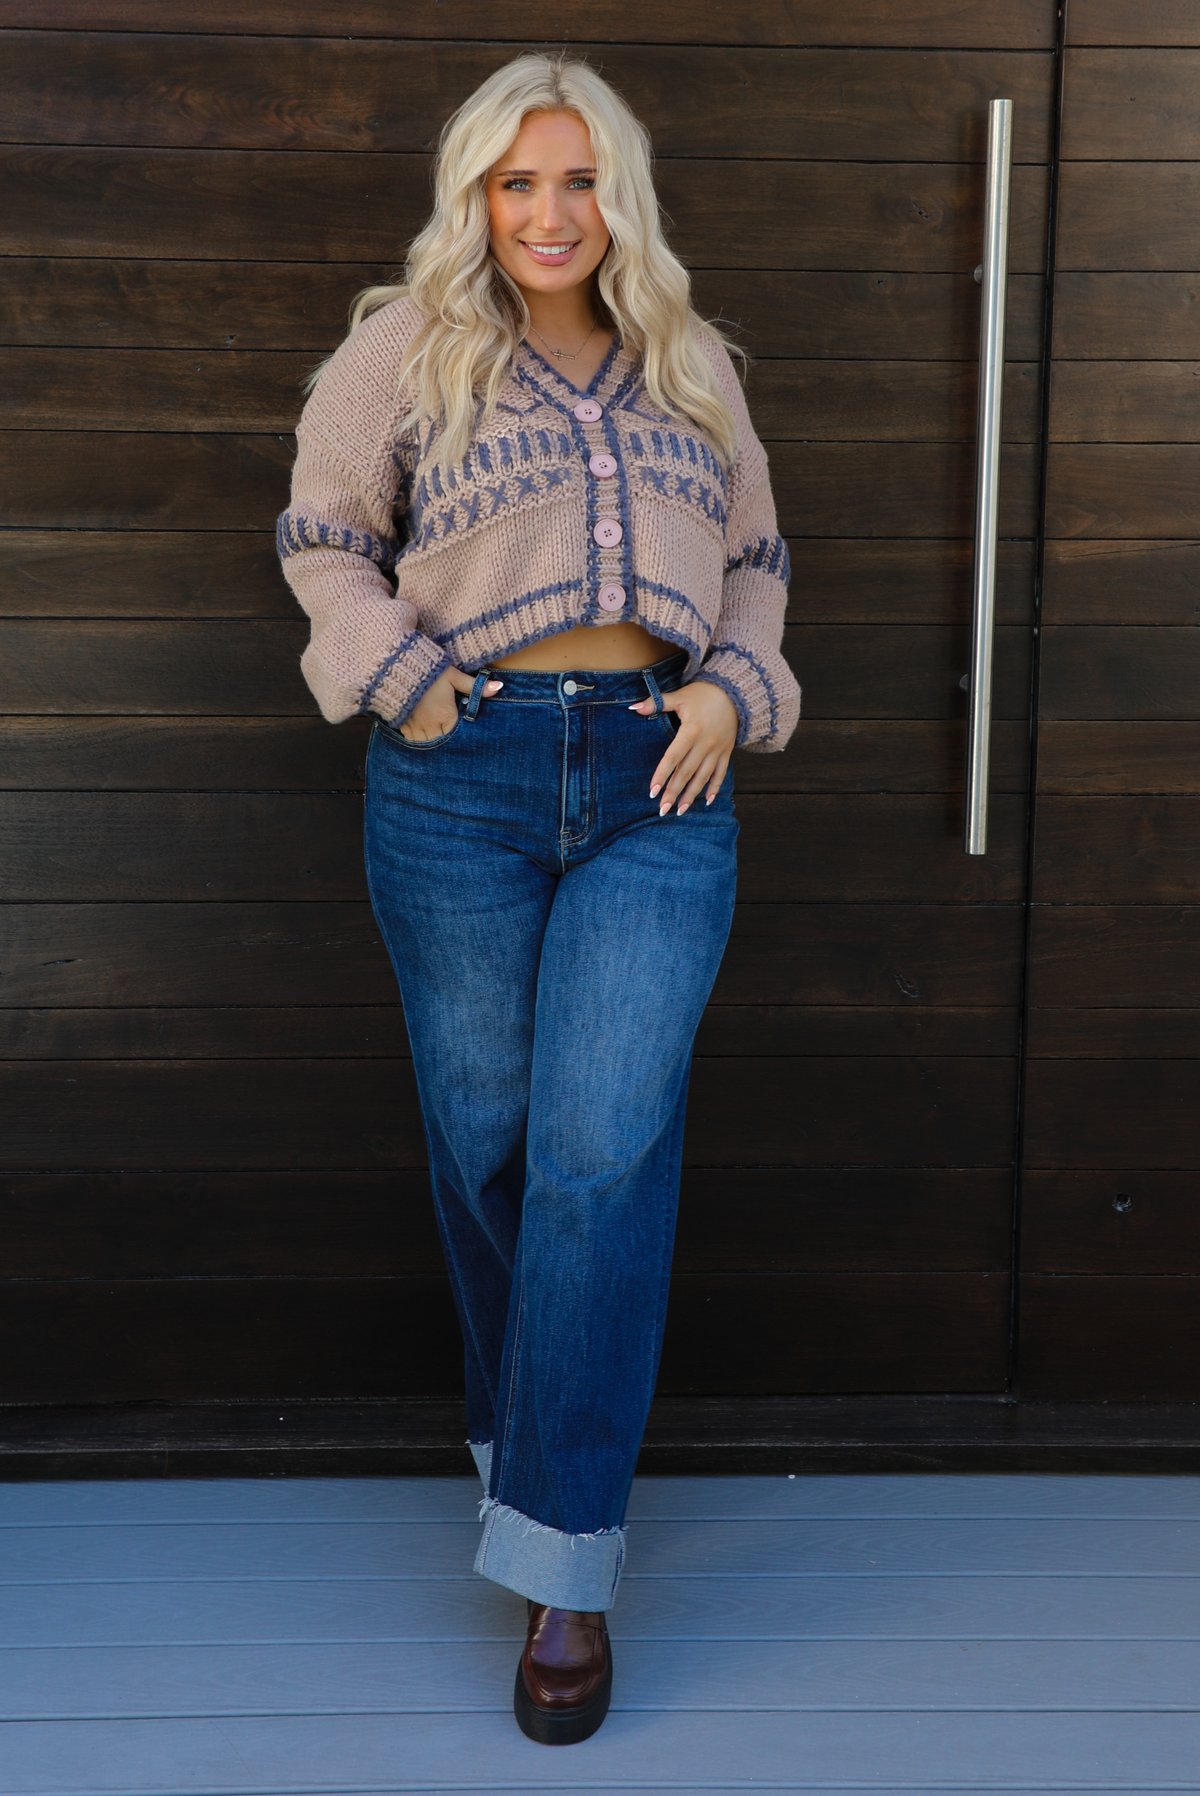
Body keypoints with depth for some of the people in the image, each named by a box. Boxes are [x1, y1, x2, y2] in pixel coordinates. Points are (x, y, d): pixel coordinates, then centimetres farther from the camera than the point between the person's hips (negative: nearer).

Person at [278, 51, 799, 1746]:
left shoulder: (692, 367, 15)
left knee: (606, 1153, -9)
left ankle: (564, 1563, -3)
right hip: (463, 777, 0)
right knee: (487, 1143, 6)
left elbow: (756, 556, 23)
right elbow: (323, 532, 14)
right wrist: (394, 674, 0)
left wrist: (735, 689, 6)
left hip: (659, 784, 1)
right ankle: (528, 1441, 31)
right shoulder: (408, 345, 8)